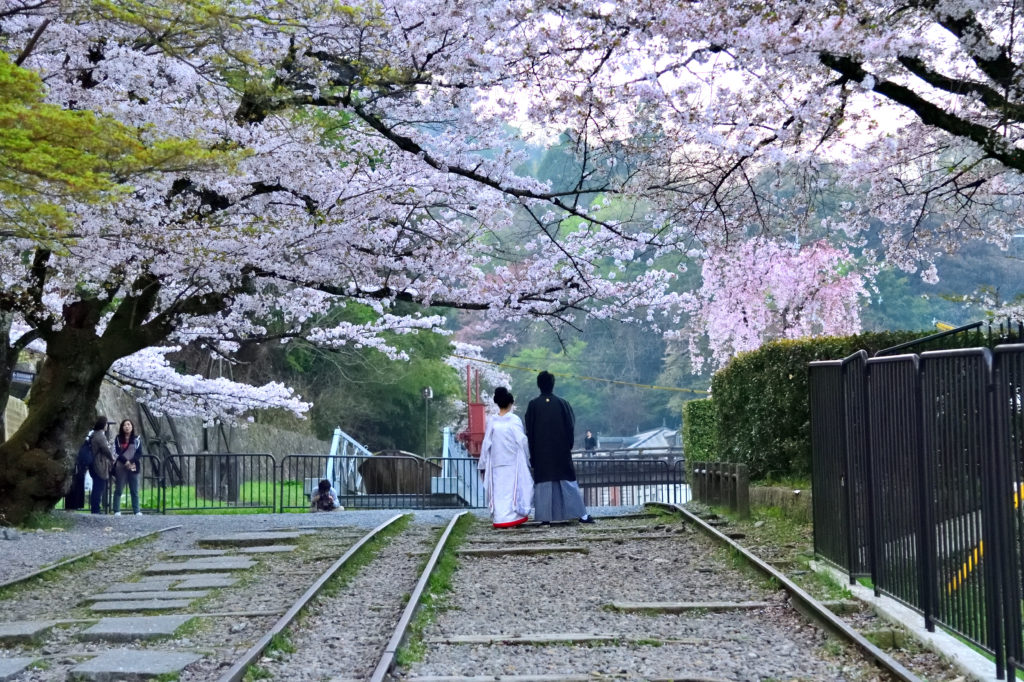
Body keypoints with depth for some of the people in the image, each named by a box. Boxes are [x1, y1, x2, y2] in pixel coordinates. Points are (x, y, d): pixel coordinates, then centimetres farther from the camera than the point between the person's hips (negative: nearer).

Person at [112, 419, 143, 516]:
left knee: (134, 491, 1)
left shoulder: (136, 439, 9)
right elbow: (117, 452, -3)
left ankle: (137, 511, 2)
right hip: (120, 468, -1)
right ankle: (117, 511, 3)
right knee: (118, 490, 1)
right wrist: (125, 462, -15)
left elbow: (139, 453, 3)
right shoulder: (118, 438, 7)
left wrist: (132, 462, -12)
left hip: (133, 467, 1)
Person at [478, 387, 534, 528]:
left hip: (496, 463, 2)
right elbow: (522, 441, -5)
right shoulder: (514, 420, -6)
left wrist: (483, 465, 11)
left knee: (498, 490, 6)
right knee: (512, 489, 3)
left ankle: (498, 519, 4)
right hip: (513, 462, -2)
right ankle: (511, 518, 0)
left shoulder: (492, 421, 0)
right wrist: (527, 459, 7)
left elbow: (486, 444, 3)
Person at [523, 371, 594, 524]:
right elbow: (571, 427, 0)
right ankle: (582, 515, 2)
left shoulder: (533, 405, -4)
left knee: (543, 483, 3)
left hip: (541, 452, -1)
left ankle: (545, 517, -1)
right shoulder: (562, 404, -3)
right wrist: (568, 447, 11)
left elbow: (529, 431, -1)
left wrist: (532, 453, 6)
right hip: (561, 450, 1)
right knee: (568, 481, 5)